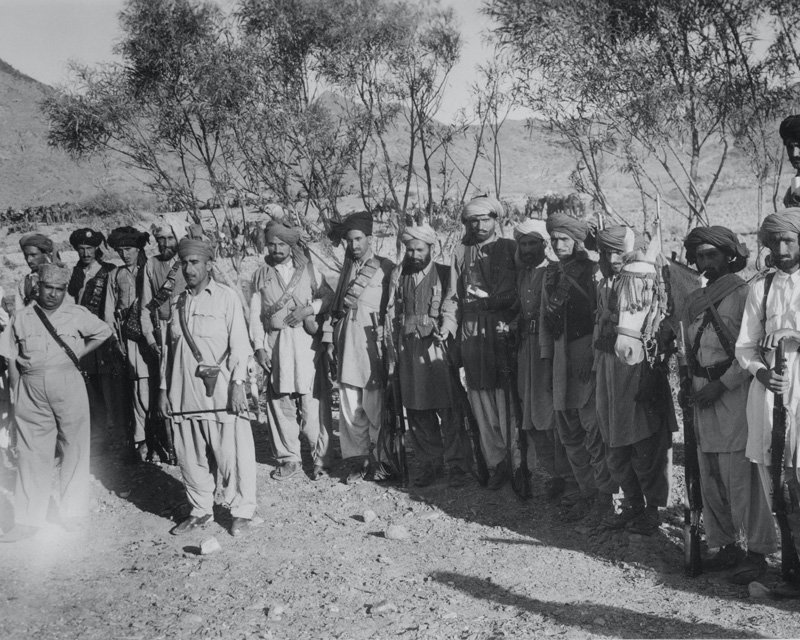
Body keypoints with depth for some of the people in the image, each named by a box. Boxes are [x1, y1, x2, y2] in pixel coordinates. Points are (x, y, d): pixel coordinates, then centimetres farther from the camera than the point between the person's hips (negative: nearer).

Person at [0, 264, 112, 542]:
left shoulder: (77, 315, 3)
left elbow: (104, 332, 15)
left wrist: (80, 353, 5)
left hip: (68, 386, -1)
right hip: (31, 391, 1)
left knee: (74, 449, 5)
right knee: (31, 454, 3)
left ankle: (72, 514, 17)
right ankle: (28, 520, 9)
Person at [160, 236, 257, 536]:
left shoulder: (226, 297, 0)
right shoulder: (177, 303, 13)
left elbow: (239, 343, -5)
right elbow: (170, 350, 17)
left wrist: (238, 384, -13)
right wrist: (164, 389, 13)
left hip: (219, 391, -5)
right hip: (184, 393, 5)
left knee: (231, 453, -2)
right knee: (190, 456, 9)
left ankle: (241, 511, 12)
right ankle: (201, 510, 24)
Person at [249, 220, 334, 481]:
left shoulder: (308, 269, 7)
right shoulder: (261, 275, 12)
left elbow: (329, 297, 8)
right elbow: (255, 315, 9)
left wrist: (309, 309, -9)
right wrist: (259, 347, 1)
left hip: (306, 342, -2)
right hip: (275, 345, 2)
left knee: (312, 403, -6)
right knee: (280, 403, 3)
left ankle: (321, 459, 6)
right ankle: (289, 459, 15)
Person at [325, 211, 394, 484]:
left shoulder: (386, 268, 2)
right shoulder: (346, 268, 17)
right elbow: (335, 306, 17)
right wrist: (330, 338, 10)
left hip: (373, 341, -4)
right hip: (347, 342, 4)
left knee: (375, 404, -4)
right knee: (349, 404, 3)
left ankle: (379, 459, 9)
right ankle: (356, 461, 11)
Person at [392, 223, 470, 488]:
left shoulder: (444, 274, 3)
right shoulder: (399, 275, 13)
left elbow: (453, 309, -1)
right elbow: (394, 311, 16)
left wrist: (444, 330, -19)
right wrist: (395, 339, 5)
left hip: (437, 346, -3)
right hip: (409, 350, 3)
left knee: (448, 409, -5)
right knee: (417, 411, 4)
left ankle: (456, 466, 3)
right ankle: (429, 463, 15)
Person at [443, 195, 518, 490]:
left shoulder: (509, 248, 8)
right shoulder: (461, 252, 16)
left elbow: (519, 290, 3)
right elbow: (453, 294, 17)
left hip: (503, 330, -2)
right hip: (472, 331, 2)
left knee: (506, 396, -8)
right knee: (480, 397, -1)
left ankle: (513, 458, -3)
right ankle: (496, 463, 3)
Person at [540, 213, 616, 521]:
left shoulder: (592, 271, -7)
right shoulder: (552, 274, 14)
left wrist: (592, 358, -14)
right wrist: (547, 359, 14)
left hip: (589, 357, -7)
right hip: (561, 358, 7)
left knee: (594, 431, -5)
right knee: (569, 432, 11)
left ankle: (605, 497, 7)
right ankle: (587, 492, 23)